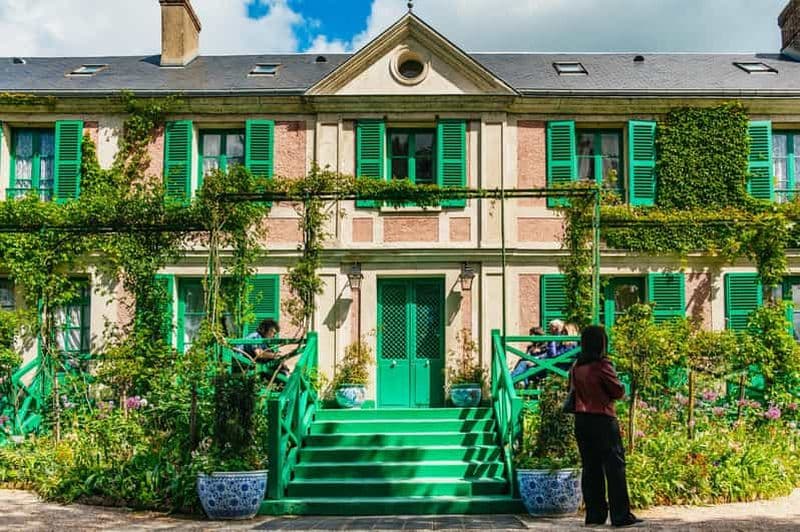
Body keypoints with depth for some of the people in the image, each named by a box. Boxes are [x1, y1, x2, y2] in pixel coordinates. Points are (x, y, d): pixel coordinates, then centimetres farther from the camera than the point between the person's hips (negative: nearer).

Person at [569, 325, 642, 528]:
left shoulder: (576, 367, 6)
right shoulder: (602, 365, -14)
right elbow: (618, 392, -6)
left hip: (581, 420, 7)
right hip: (602, 420, -7)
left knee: (590, 467, 11)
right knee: (614, 466, -2)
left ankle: (594, 514, 14)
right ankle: (621, 515, -2)